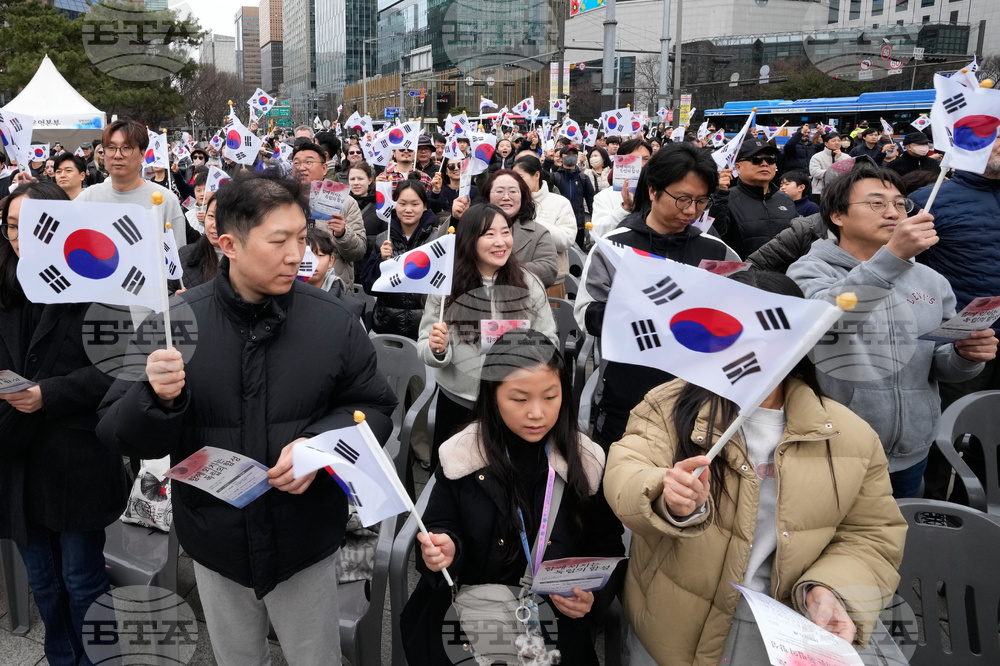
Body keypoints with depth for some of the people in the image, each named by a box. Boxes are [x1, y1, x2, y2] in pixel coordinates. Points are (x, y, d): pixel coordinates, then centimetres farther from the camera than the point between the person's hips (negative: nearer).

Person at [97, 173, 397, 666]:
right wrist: (157, 398, -30)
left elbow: (374, 410, -2)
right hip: (215, 541, 1)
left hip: (305, 542, -1)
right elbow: (121, 436, -8)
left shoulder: (333, 320, -11)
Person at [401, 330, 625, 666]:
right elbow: (444, 528, 6)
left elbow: (606, 548, 6)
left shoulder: (587, 461, -1)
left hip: (560, 616, 0)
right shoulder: (461, 456, -2)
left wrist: (593, 597, -12)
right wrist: (444, 548, -16)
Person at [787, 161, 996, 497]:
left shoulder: (931, 282, 5)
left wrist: (965, 355, -12)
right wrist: (891, 256, -36)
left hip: (909, 457, 5)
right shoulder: (810, 270, -8)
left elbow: (941, 368, 10)